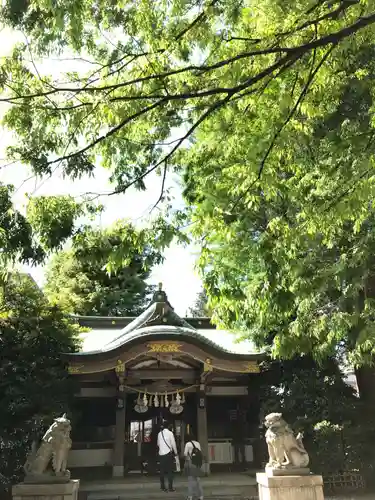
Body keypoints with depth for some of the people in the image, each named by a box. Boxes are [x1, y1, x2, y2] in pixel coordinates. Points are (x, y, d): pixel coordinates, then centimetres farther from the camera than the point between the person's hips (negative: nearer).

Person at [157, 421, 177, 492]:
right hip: (168, 453, -4)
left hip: (161, 453, 4)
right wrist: (175, 452, 7)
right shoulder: (170, 433, -7)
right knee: (170, 471, 0)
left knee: (162, 470, 10)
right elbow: (173, 444, -5)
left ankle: (162, 486, 13)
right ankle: (170, 487, -3)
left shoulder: (159, 433, 6)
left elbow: (158, 444, 14)